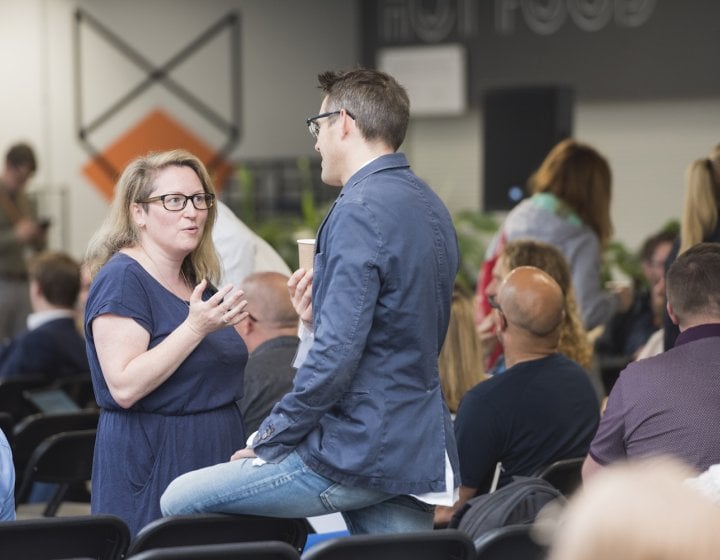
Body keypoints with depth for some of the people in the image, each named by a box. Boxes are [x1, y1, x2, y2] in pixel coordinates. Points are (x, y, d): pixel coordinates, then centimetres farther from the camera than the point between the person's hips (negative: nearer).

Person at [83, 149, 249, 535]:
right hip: (152, 470, -8)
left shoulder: (198, 282, 13)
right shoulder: (121, 279, -11)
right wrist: (196, 327, -25)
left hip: (216, 459, 8)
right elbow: (125, 387, -21)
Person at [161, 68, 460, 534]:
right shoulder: (430, 207, 14)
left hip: (358, 455, -9)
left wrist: (268, 441, -11)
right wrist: (318, 318, 13)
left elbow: (335, 358, -22)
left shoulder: (359, 212, -16)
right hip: (420, 454, 9)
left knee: (180, 502, 0)